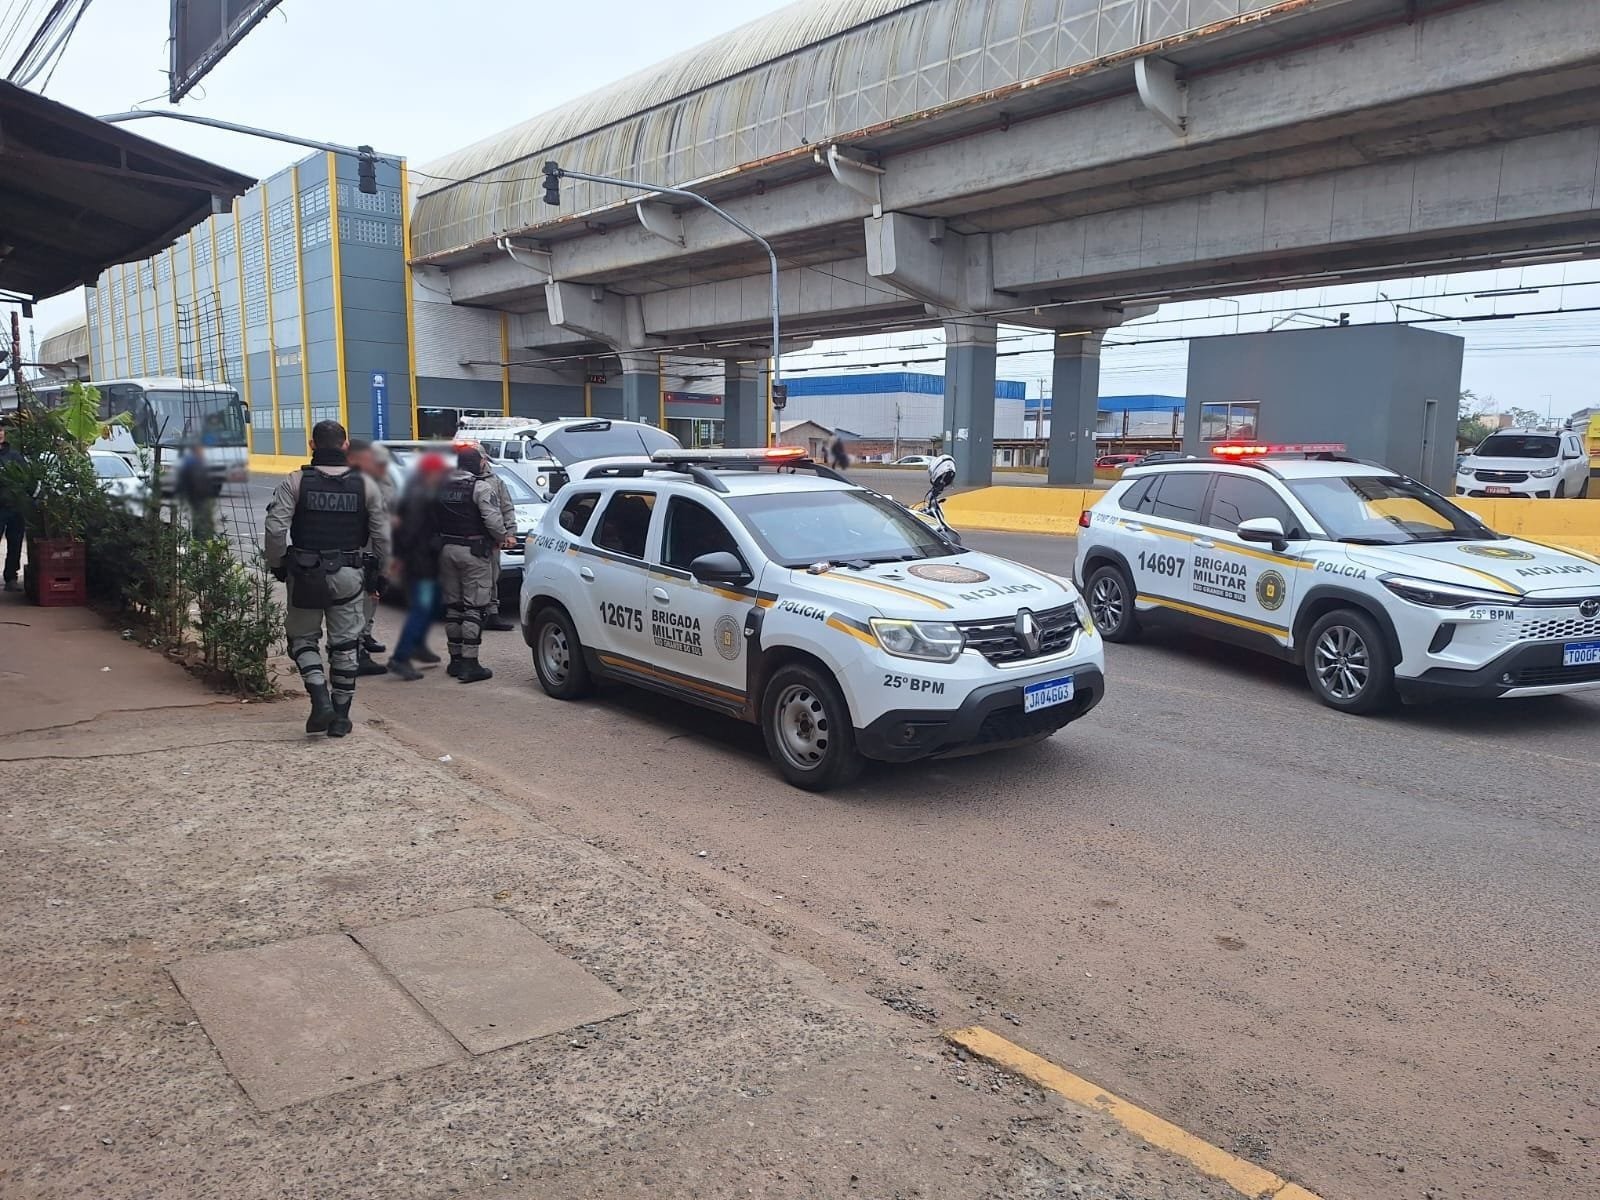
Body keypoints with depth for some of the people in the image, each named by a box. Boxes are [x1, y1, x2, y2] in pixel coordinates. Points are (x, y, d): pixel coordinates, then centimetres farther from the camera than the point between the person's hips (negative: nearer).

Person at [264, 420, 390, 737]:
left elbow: (275, 529, -11)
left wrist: (276, 564, 4)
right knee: (345, 645, 10)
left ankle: (320, 699, -6)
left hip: (304, 575, -1)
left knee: (302, 638, 14)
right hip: (348, 576, 1)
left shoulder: (295, 482, -5)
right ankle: (340, 716, 15)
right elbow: (382, 535, 1)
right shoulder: (365, 484, -1)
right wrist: (382, 574, 12)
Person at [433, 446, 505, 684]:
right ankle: (469, 664, -7)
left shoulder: (440, 486, 10)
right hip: (473, 552, -6)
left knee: (453, 606, 14)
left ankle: (455, 659, 19)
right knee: (474, 608, -4)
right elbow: (493, 521, -17)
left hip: (446, 550, 6)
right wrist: (501, 538, 1)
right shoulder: (481, 487, -11)